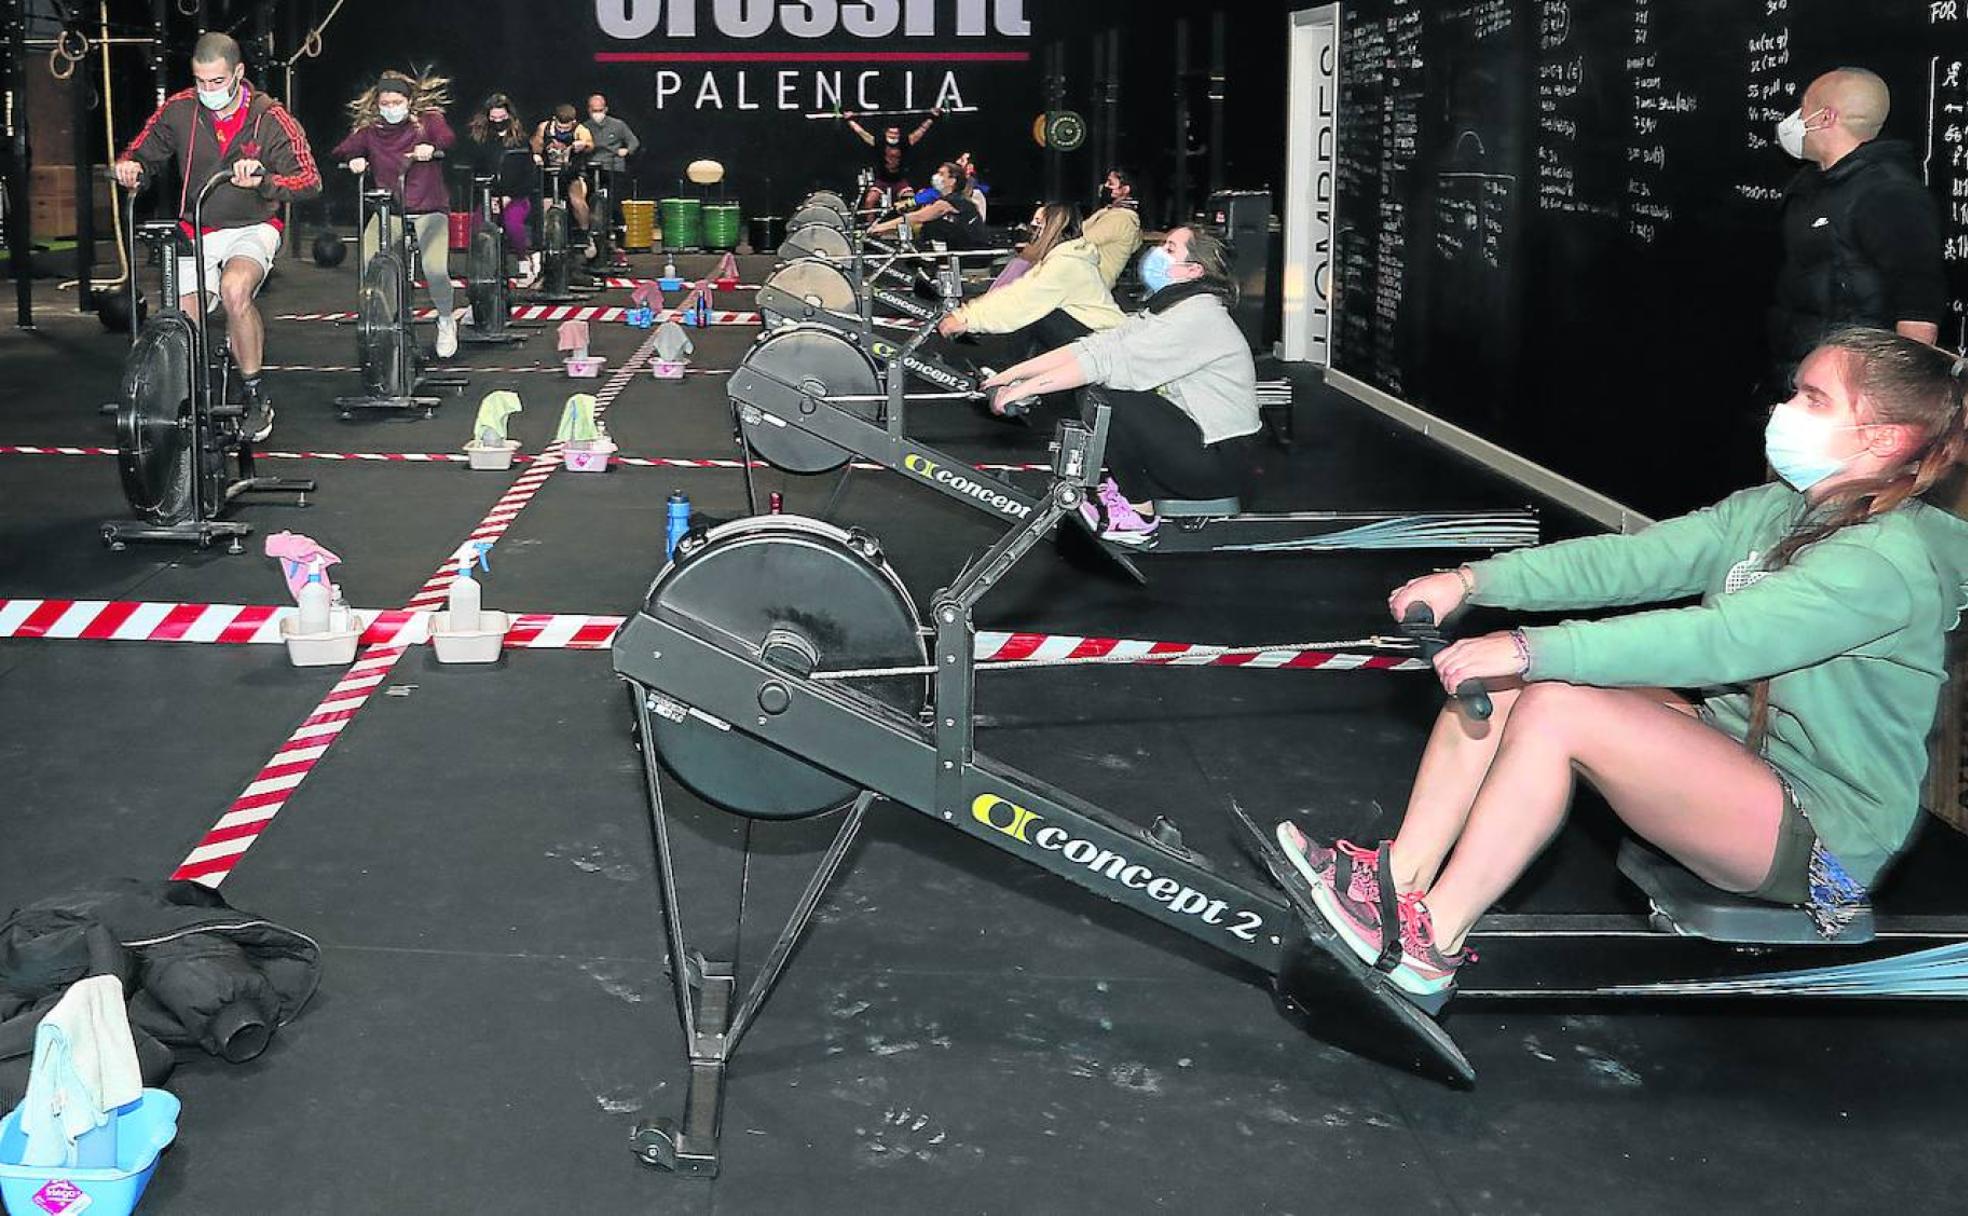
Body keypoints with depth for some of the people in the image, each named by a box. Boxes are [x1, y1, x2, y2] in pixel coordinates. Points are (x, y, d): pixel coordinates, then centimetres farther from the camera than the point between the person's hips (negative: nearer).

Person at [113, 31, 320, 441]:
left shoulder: (270, 118, -12)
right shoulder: (179, 110, -4)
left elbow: (310, 180, -16)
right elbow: (144, 154, 9)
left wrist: (264, 181, -34)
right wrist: (130, 167, -16)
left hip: (253, 228, -3)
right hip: (198, 232, 4)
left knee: (234, 289, -34)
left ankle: (256, 397, -18)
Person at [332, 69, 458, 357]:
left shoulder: (428, 120, 4)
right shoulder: (368, 129, 9)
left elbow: (448, 139, -15)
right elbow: (342, 150, -1)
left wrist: (431, 147, -36)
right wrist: (354, 159, -23)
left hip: (429, 210, -2)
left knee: (435, 270, -23)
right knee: (369, 265, -23)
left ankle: (446, 321, 9)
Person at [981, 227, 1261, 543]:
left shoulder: (1199, 316, -19)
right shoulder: (1165, 310, 11)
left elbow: (1113, 360, -25)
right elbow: (1098, 345, 4)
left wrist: (1029, 386, -24)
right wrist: (1015, 373, -4)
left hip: (1223, 462, -9)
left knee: (1111, 398, -22)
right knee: (1088, 391, 5)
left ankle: (1138, 515, -8)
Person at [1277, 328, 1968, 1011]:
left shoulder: (1892, 562, -21)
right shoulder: (1768, 511, 6)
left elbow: (1717, 639, -32)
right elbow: (1629, 559, -2)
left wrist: (1535, 650, -37)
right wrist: (1474, 581, -14)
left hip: (1824, 839, -9)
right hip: (1730, 755, 9)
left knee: (1557, 705, -28)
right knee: (1496, 677, -7)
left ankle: (1427, 949, -21)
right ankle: (1401, 877, -9)